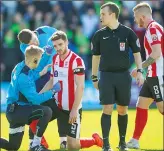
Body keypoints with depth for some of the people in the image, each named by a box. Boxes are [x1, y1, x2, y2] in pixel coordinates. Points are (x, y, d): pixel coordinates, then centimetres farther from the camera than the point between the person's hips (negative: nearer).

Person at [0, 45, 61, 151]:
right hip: (17, 111, -10)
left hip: (14, 111, 10)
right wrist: (52, 91, -12)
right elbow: (36, 99, -22)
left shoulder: (20, 67, 5)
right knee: (46, 111, -24)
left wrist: (40, 73, 22)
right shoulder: (23, 76, -23)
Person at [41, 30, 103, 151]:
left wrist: (74, 110, -22)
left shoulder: (76, 61, -15)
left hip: (72, 109, -7)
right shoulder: (55, 59, 7)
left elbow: (80, 87, -17)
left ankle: (95, 140, 20)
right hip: (58, 106, 7)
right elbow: (51, 82, 15)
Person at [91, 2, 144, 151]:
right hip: (106, 75, 0)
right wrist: (94, 77, 12)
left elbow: (136, 53, 4)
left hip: (123, 75, 0)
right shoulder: (99, 35, 2)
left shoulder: (128, 32, -2)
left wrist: (139, 71, -7)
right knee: (107, 108, -9)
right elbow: (96, 56, 11)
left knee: (123, 110, 6)